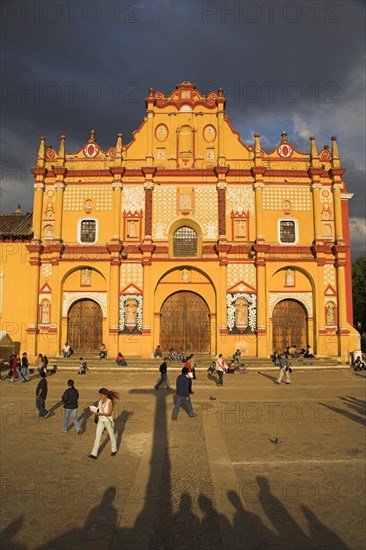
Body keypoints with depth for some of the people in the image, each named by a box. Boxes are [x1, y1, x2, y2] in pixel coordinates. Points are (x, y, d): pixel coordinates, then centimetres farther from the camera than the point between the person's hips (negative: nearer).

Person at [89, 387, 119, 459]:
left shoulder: (110, 402, -20)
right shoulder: (100, 401, -2)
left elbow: (109, 413, -23)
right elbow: (98, 410, 8)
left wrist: (100, 413, -34)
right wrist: (96, 411, -14)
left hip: (108, 421, -5)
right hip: (101, 421, 5)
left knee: (111, 435, 14)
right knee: (97, 437, -2)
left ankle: (114, 450, 37)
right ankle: (94, 454, -2)